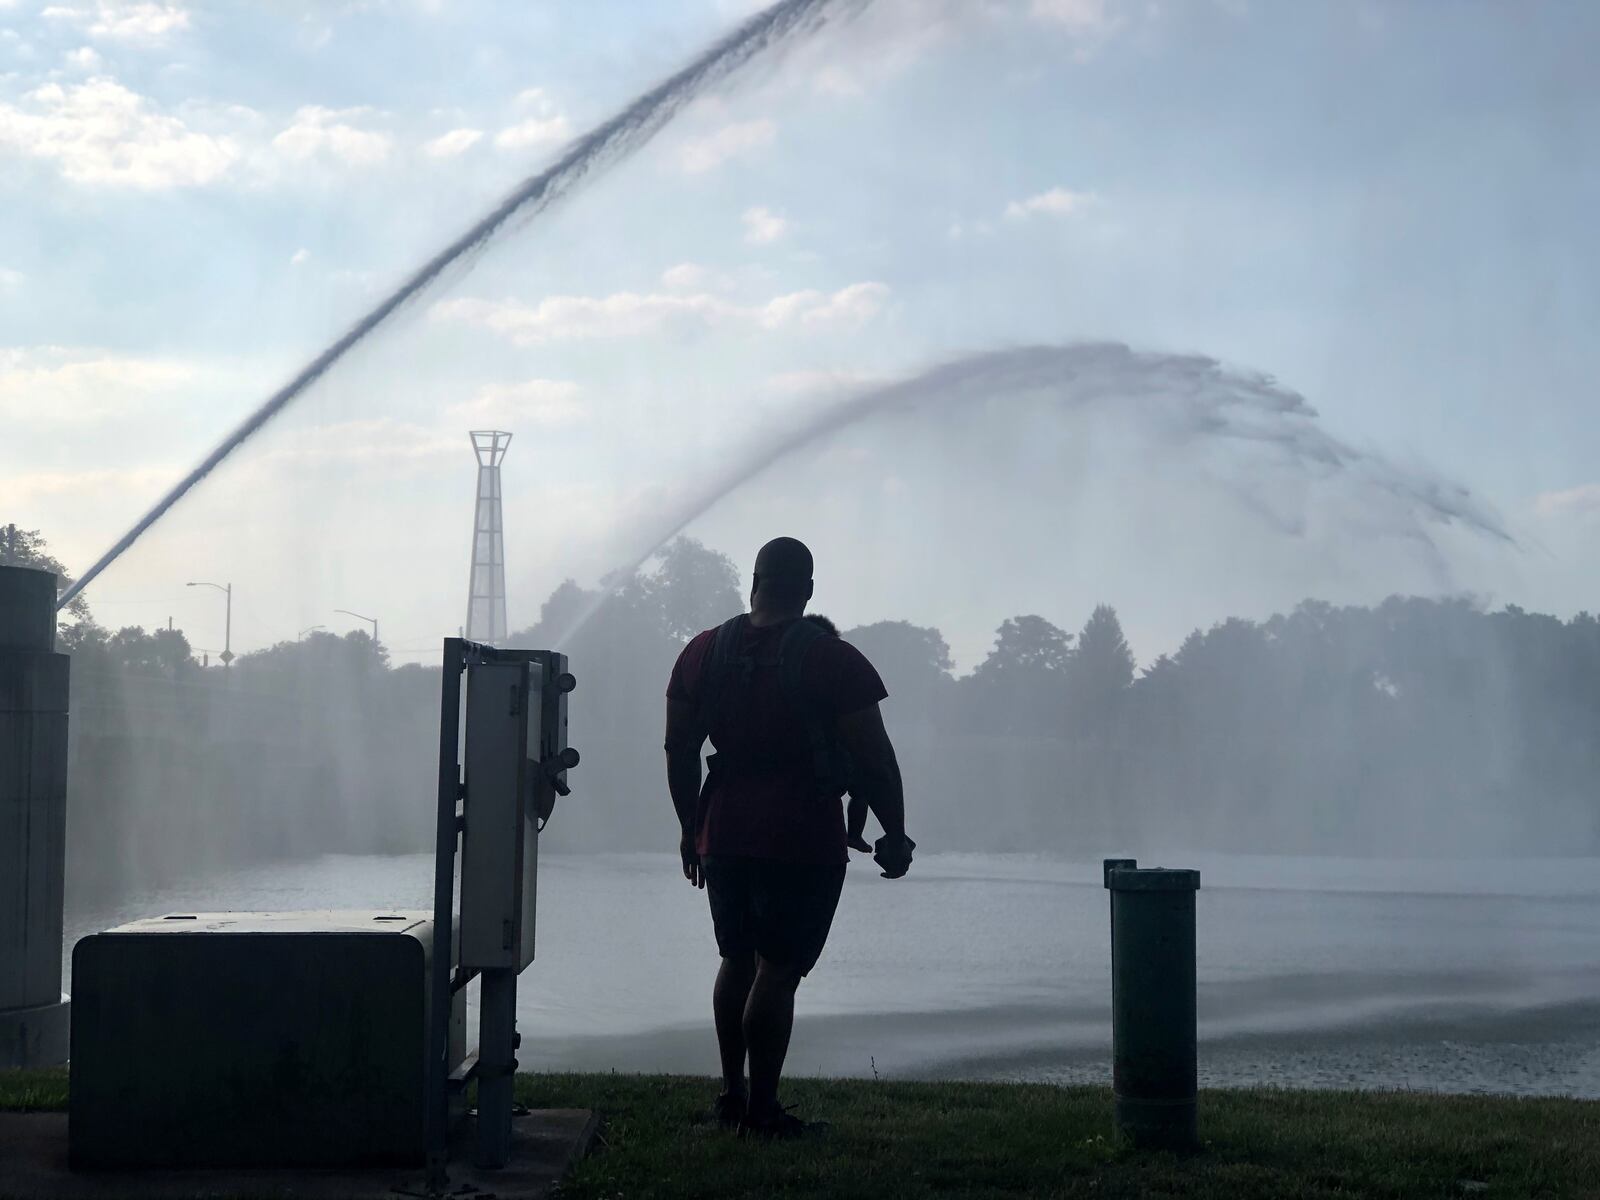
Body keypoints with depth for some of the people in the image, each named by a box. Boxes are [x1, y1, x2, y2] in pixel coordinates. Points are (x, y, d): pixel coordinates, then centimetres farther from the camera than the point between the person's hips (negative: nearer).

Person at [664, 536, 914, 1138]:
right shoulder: (833, 660, -9)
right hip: (805, 840, -5)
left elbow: (679, 750, 10)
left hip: (724, 833, 5)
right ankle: (761, 1107, 2)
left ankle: (732, 1091, 24)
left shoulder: (704, 653, 5)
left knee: (737, 960, 19)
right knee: (778, 971, -1)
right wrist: (894, 835, 2)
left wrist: (691, 828, 20)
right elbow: (875, 760, -10)